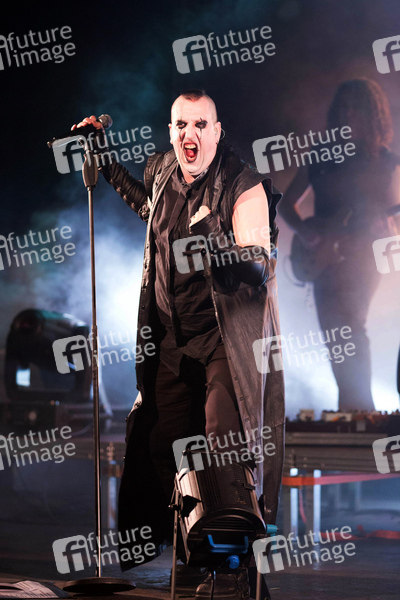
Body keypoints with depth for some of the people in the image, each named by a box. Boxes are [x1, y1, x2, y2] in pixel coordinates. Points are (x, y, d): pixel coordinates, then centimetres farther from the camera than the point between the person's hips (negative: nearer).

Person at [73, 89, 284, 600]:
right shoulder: (162, 172, 6)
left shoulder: (243, 187, -14)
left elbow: (261, 266, -20)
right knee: (161, 439, 9)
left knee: (226, 448, -13)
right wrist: (107, 164, 28)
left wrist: (222, 249, -38)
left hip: (229, 336, -6)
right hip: (172, 335, 7)